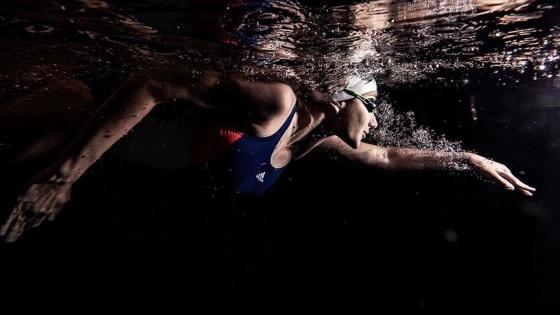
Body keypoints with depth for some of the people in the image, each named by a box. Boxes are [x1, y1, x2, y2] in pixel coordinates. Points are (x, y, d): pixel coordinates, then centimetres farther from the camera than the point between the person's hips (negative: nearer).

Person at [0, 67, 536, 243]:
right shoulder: (276, 101, -28)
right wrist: (61, 173, -31)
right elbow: (156, 83, -28)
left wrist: (468, 158, 16)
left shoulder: (315, 138, -2)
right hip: (132, 133, -6)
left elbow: (388, 157, 12)